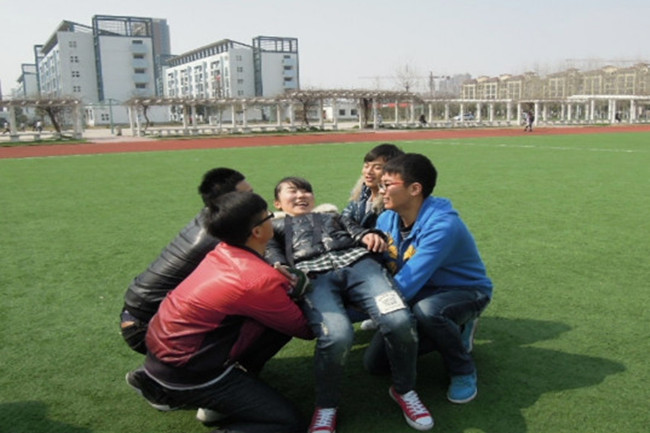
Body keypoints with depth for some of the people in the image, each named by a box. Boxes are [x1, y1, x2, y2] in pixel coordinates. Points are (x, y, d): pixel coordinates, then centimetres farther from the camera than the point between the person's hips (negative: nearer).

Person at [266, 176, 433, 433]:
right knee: (336, 335, -33)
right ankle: (326, 405, -8)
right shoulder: (276, 226, 34)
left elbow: (356, 231, 23)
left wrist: (369, 236, -1)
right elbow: (270, 249, 15)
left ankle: (404, 389, -1)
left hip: (358, 264, 2)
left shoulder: (333, 216, 40)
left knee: (399, 320, -27)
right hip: (313, 276, -2)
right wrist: (279, 267, -8)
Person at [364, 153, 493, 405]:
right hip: (421, 295, 7)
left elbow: (406, 285, -37)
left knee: (426, 310, -42)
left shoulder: (442, 225, -33)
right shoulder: (387, 219, -8)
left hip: (466, 292, -7)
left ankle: (464, 371, -11)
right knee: (375, 363, 0)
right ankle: (451, 331, 16)